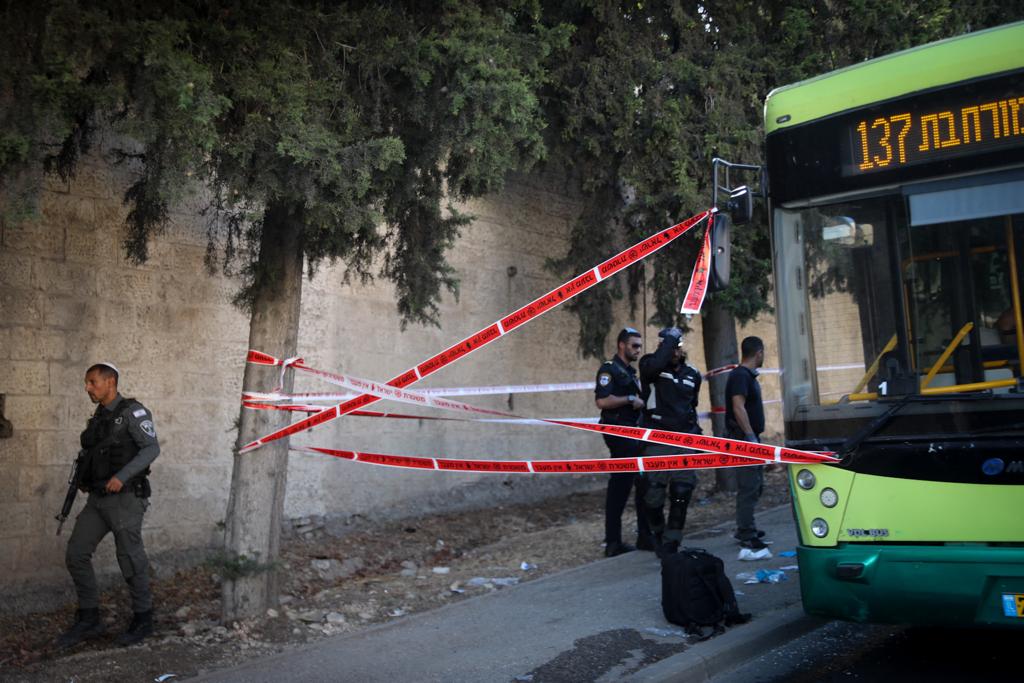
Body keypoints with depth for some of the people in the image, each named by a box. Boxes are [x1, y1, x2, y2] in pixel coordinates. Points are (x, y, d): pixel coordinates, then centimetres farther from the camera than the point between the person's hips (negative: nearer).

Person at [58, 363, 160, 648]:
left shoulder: (132, 411, -9)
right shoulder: (98, 418, 14)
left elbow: (151, 448, -16)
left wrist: (121, 476, -24)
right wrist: (83, 479, 6)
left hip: (126, 498, -8)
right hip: (98, 499, 8)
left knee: (131, 560, 1)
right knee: (76, 554, 3)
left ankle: (143, 620, 17)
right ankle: (89, 620, 14)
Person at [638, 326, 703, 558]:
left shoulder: (692, 374, 13)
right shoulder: (650, 366, -5)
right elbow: (656, 363, -31)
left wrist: (696, 433, 21)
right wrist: (672, 336, -20)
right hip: (657, 443, -4)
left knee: (682, 495, 1)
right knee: (654, 495, 2)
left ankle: (671, 544, 12)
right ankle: (658, 532, 29)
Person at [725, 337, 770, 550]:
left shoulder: (748, 376, 17)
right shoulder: (740, 376, -15)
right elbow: (738, 407, -25)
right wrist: (751, 436, -27)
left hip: (751, 438, 11)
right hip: (744, 438, -11)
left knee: (755, 484, 16)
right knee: (748, 488, -8)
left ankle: (746, 529, 25)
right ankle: (747, 536, -4)